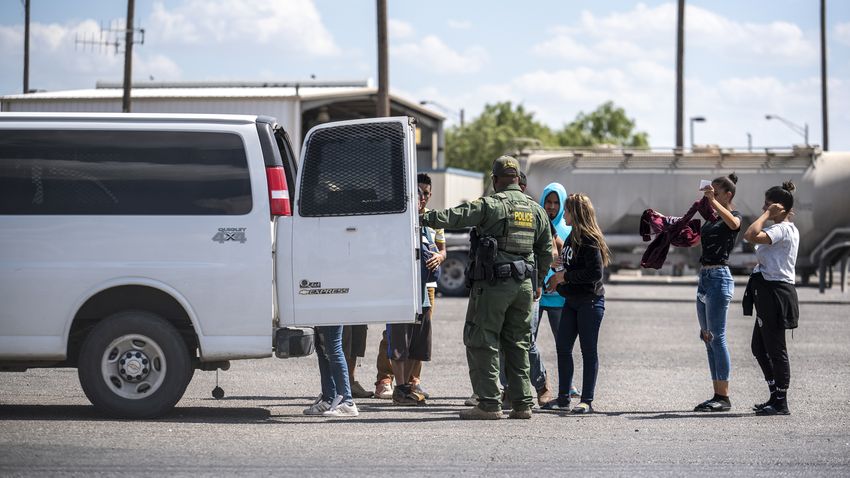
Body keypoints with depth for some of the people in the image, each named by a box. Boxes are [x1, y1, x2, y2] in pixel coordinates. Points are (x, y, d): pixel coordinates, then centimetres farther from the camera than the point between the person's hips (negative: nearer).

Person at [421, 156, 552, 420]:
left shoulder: (492, 205, -8)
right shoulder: (536, 210, 12)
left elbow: (457, 216, -19)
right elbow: (546, 251, 18)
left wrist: (423, 218, -17)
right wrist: (537, 281, 28)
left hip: (493, 283, -6)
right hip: (523, 285, 6)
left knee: (481, 342, -2)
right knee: (518, 344, 13)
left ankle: (489, 404, -6)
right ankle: (522, 403, 13)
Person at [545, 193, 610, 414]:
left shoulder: (589, 240, -15)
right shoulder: (573, 236, 13)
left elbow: (595, 273, -22)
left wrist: (564, 277, -15)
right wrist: (559, 276, 5)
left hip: (590, 302, -9)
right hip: (572, 301, 9)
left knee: (588, 350, -2)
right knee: (562, 347, 8)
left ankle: (587, 401, 2)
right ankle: (563, 397, 14)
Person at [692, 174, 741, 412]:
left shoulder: (733, 215, -6)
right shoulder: (710, 218, 18)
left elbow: (733, 223, -31)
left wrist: (713, 201, -38)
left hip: (719, 277, -9)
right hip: (704, 277, 9)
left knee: (716, 338, -10)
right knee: (709, 339, 8)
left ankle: (724, 397, -8)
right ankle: (717, 395, 11)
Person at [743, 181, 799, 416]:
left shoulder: (782, 229, -16)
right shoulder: (787, 229, 16)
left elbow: (751, 235, -30)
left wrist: (767, 215, -21)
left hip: (775, 291, -11)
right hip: (769, 293, 11)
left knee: (775, 348, -5)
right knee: (759, 346, 15)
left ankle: (781, 403, 1)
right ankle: (776, 397, 20)